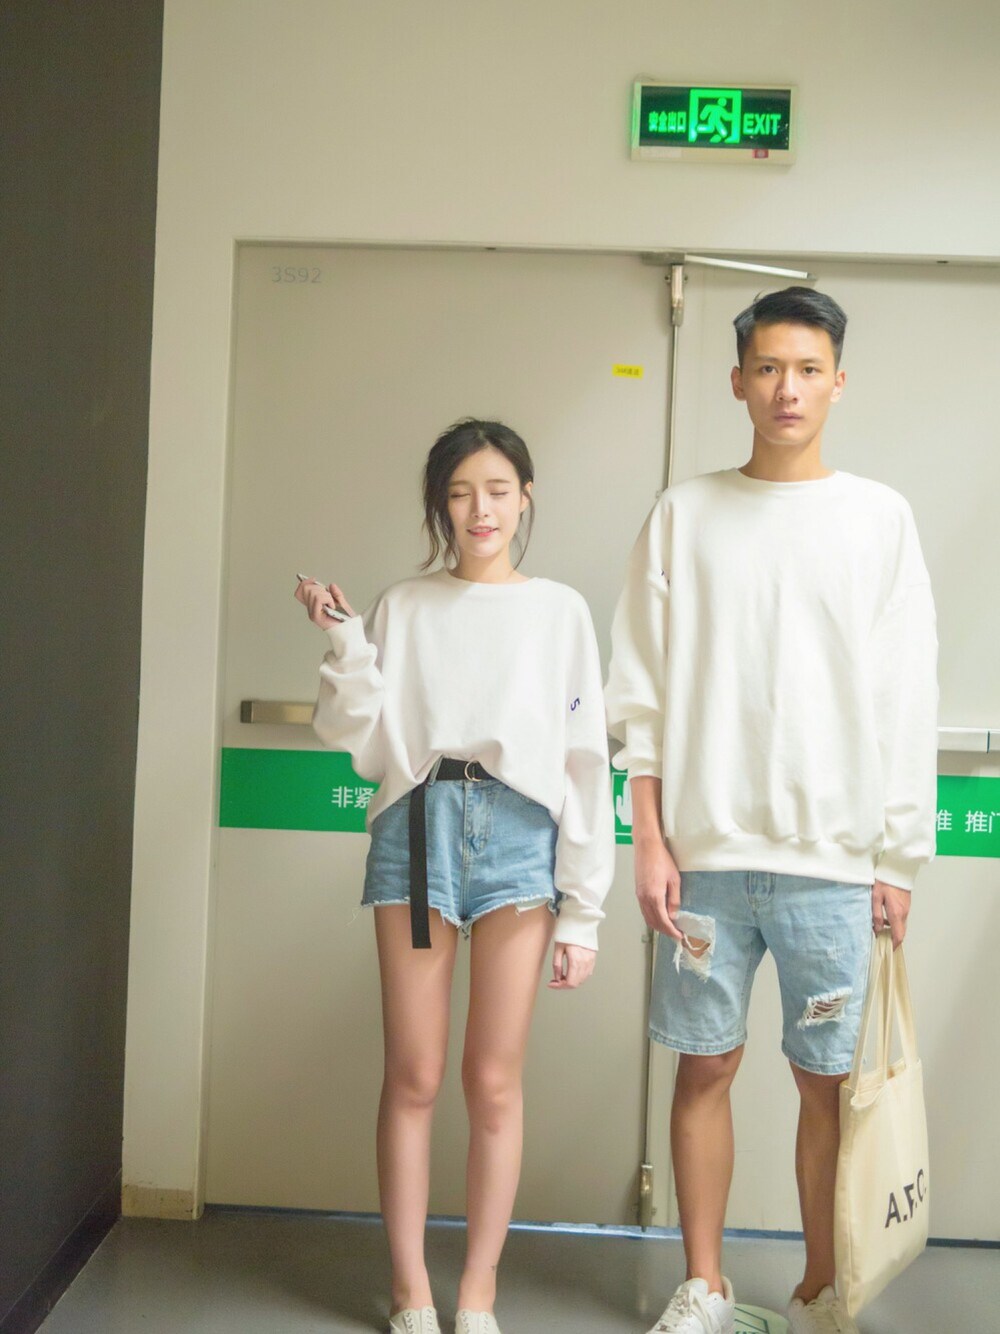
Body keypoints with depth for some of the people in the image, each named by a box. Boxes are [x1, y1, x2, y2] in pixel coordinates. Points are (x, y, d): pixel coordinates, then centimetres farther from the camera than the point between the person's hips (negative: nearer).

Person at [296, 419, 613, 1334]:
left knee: (494, 1082, 4)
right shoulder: (403, 608, 10)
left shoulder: (560, 611, 7)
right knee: (414, 1079, 5)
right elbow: (366, 742, 6)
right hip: (416, 826, 1)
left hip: (519, 835, -1)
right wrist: (343, 643, -7)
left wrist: (582, 912, 1)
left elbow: (586, 764, 5)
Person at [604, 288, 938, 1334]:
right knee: (705, 1067, 8)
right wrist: (650, 841, -2)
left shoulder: (880, 519, 5)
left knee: (828, 1081, 7)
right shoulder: (685, 515, 5)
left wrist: (899, 861, 0)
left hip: (834, 858, 0)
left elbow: (906, 705, 3)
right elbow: (641, 697, 4)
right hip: (706, 851, 1)